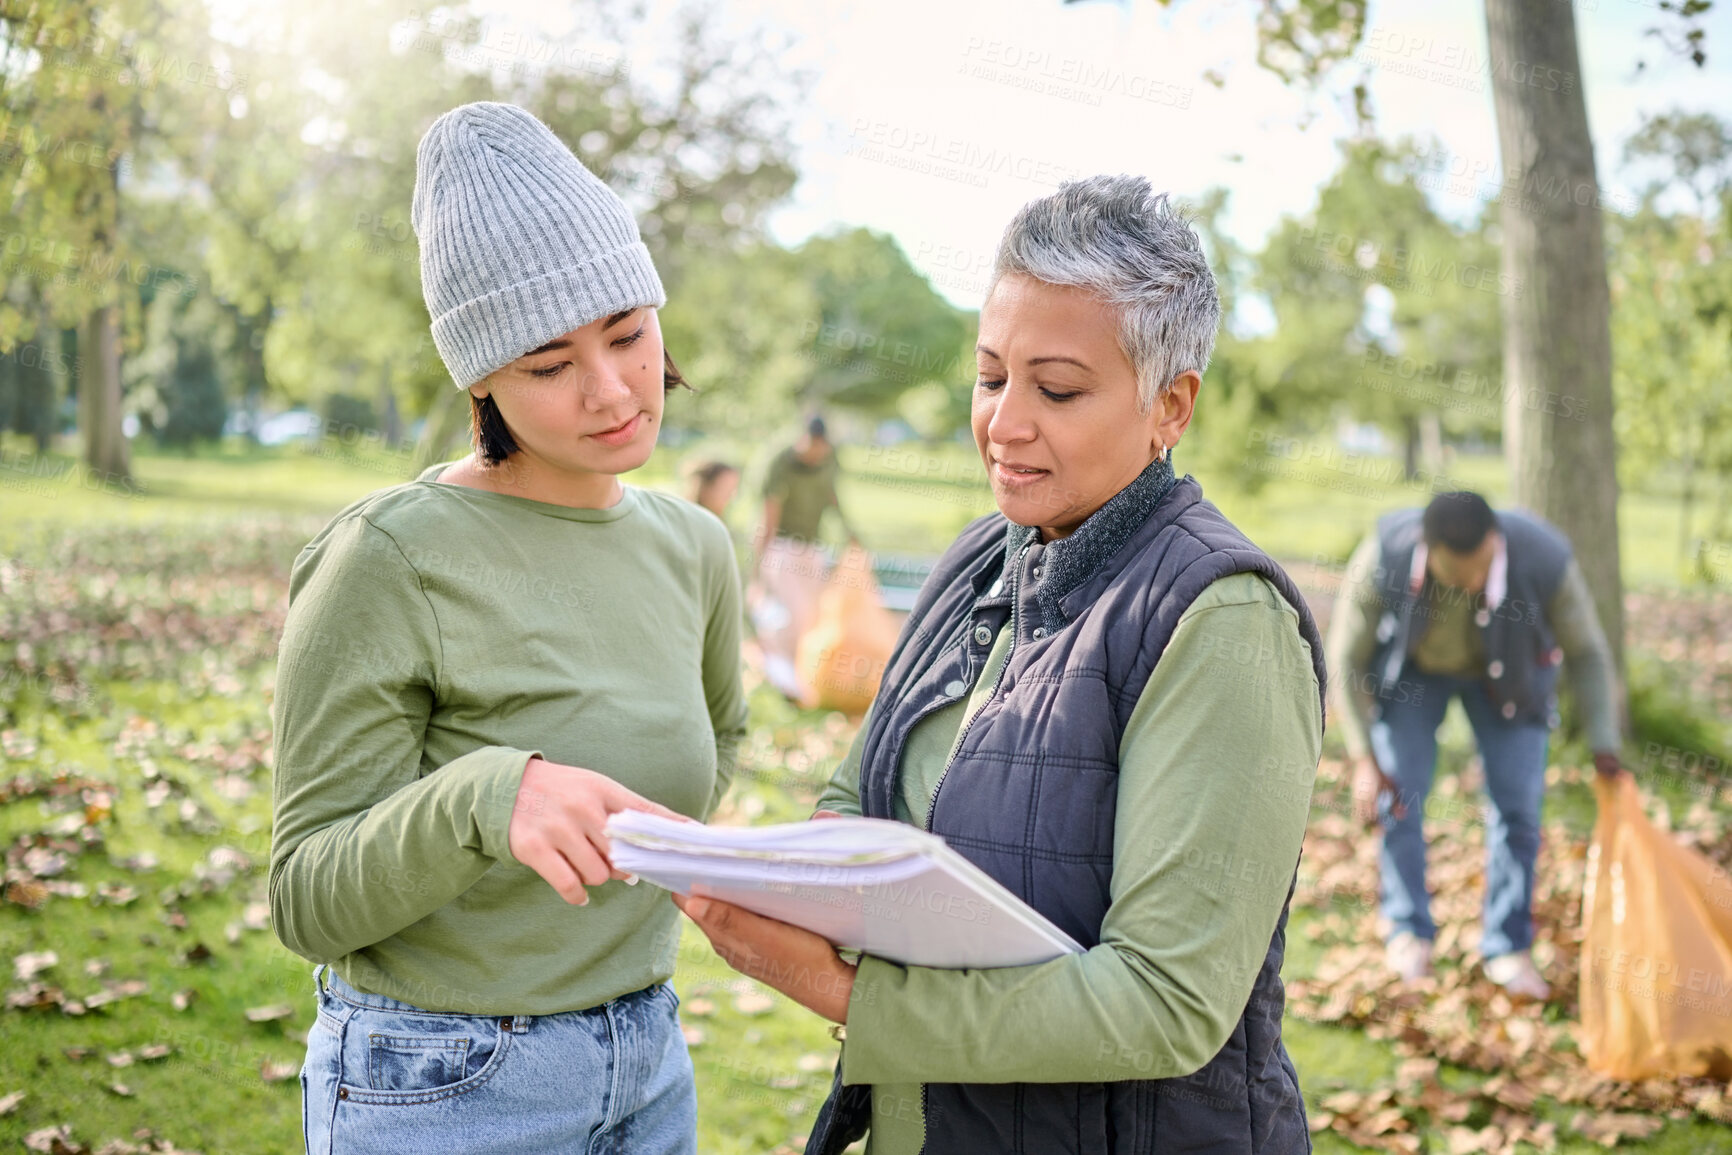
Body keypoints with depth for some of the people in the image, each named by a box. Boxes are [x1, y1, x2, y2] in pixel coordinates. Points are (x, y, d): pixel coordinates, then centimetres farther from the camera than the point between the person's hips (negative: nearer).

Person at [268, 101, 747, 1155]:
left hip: (651, 1063, 5)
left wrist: (653, 865, 7)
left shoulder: (692, 546, 0)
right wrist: (485, 795, -33)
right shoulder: (387, 558, -17)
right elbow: (309, 901, -17)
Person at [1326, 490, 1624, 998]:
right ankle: (1408, 932, 16)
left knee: (1517, 802, -4)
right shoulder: (1382, 559, -37)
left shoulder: (1545, 559, -37)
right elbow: (1347, 659, -20)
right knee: (1400, 795, -4)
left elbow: (1587, 653, -17)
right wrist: (1363, 757, -20)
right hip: (1412, 667, 0)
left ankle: (1508, 946, 11)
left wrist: (1605, 750, -18)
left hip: (1507, 672, 0)